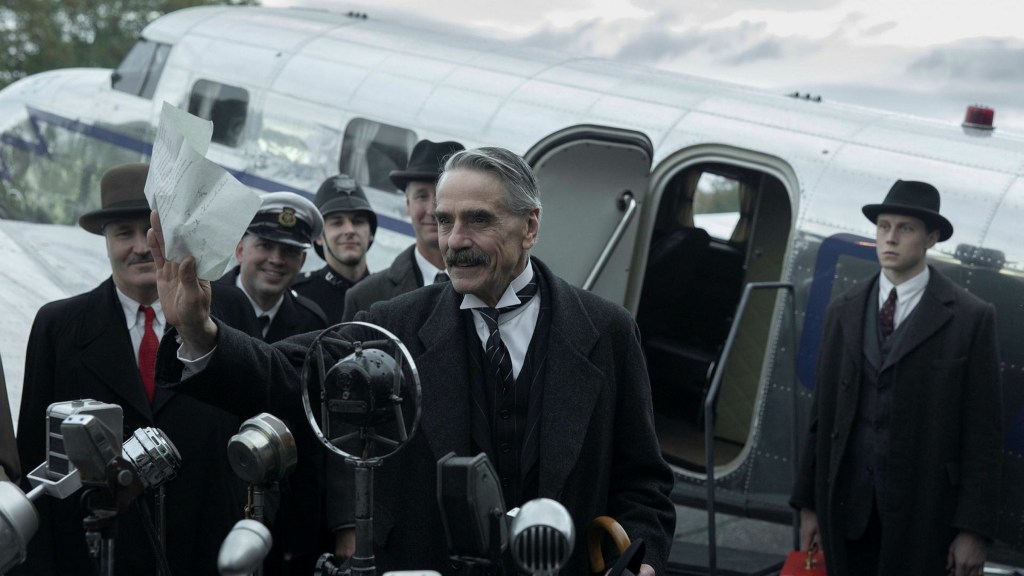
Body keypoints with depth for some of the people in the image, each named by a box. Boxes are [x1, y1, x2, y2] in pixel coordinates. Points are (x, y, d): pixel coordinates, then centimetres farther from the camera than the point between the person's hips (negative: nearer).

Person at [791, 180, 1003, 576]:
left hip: (925, 512, -3)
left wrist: (974, 529, -9)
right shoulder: (843, 313, 10)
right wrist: (809, 503, 7)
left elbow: (982, 433, -4)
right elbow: (822, 413, 10)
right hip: (848, 508, 3)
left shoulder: (971, 318, -2)